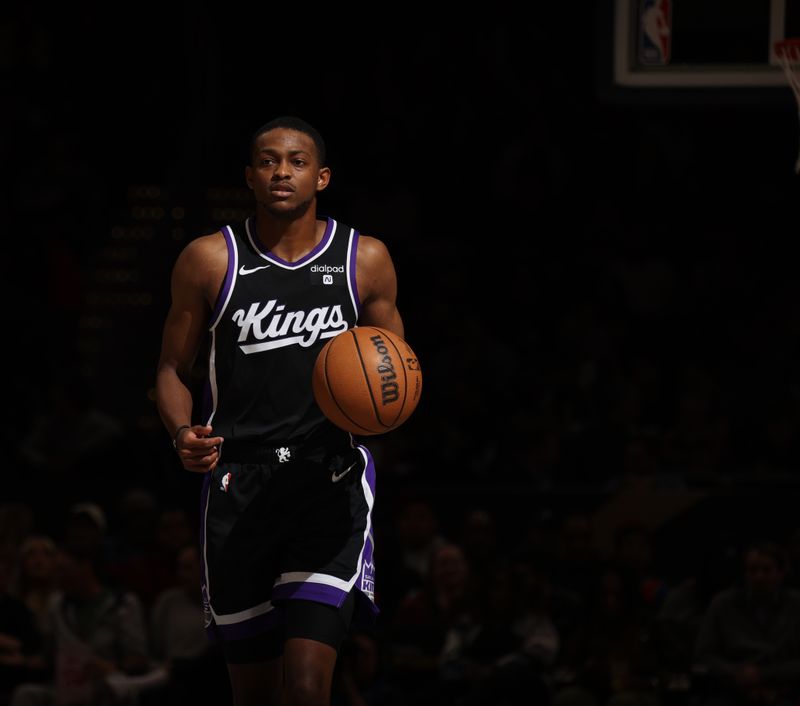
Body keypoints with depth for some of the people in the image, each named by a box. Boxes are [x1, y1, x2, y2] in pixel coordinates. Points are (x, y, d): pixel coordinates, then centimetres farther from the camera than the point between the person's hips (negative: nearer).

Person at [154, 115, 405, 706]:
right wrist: (183, 433, -11)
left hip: (330, 482, -1)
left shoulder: (365, 259, 4)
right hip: (238, 485, 1)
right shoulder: (210, 260, 2)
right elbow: (173, 369, 10)